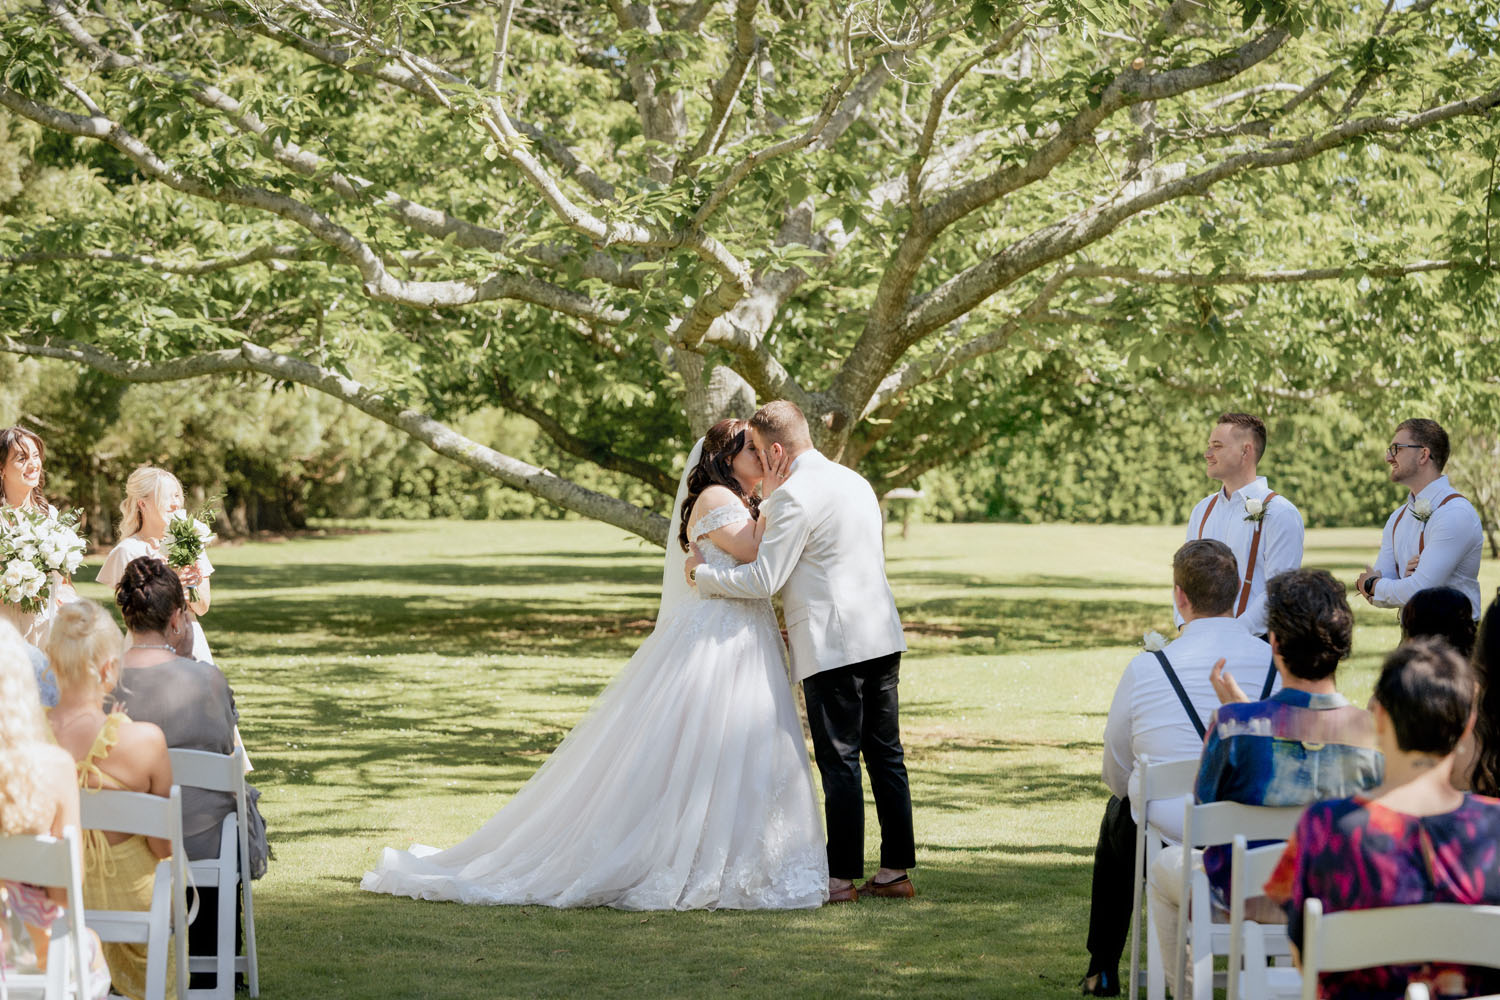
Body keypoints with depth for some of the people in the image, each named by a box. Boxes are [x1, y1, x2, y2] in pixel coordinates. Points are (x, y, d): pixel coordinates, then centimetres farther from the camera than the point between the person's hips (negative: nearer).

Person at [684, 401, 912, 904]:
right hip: (880, 636, 9)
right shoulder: (854, 481, 16)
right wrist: (769, 502, 22)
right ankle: (896, 871, 14)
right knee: (885, 755, 11)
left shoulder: (795, 496, -13)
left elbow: (763, 579, -13)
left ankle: (843, 877, 0)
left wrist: (703, 574, -1)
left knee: (839, 763, -3)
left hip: (832, 646, -9)